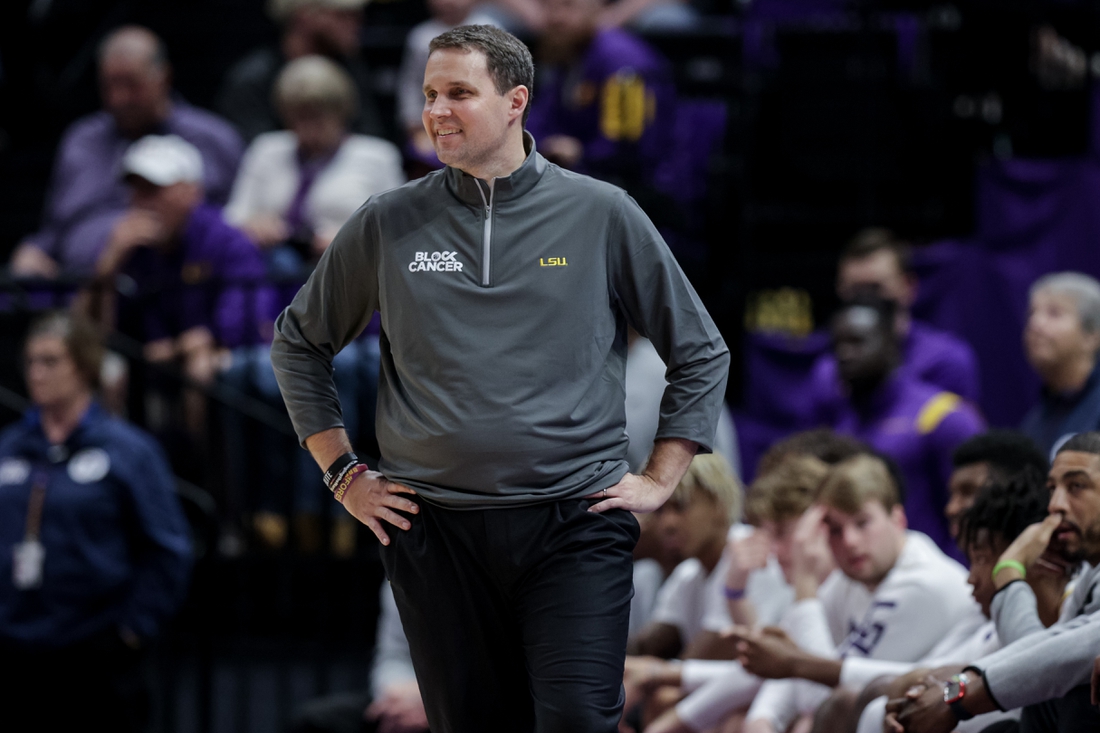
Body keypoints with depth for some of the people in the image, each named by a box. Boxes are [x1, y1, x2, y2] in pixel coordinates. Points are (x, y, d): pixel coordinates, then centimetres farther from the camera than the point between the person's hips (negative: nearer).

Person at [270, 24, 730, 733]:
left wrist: (659, 480, 5)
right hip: (436, 532, 2)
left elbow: (701, 353, 11)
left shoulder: (602, 215, 2)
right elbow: (299, 344, 19)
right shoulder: (389, 224, 6)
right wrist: (344, 474, 12)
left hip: (575, 522, -2)